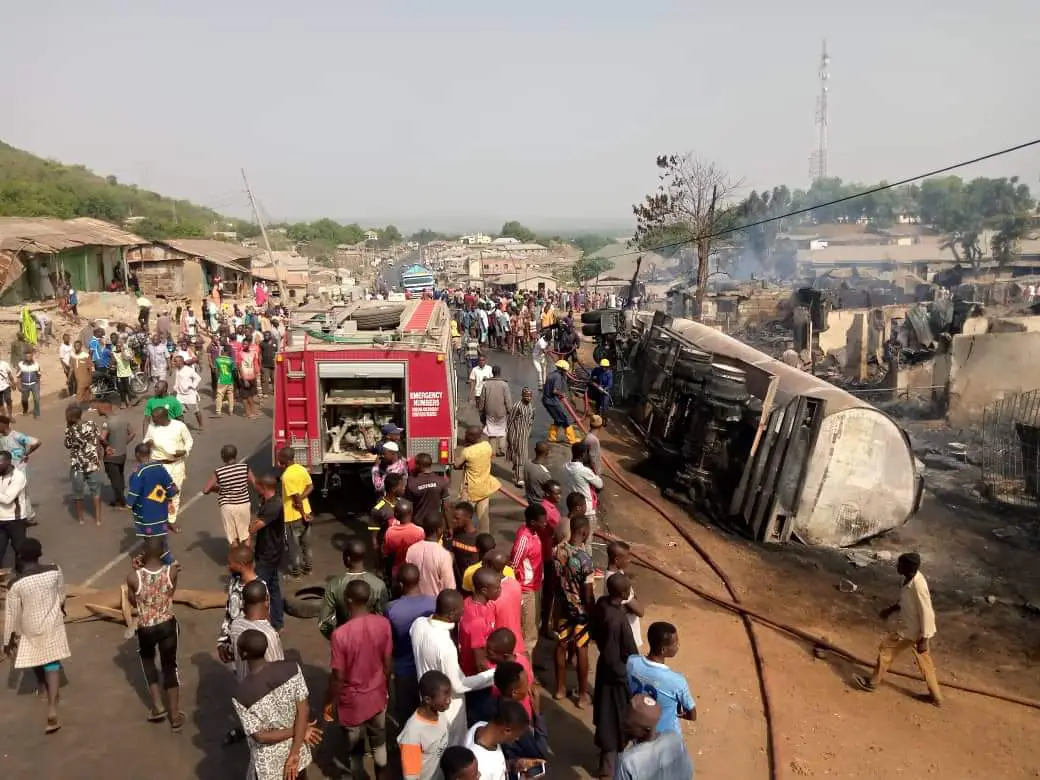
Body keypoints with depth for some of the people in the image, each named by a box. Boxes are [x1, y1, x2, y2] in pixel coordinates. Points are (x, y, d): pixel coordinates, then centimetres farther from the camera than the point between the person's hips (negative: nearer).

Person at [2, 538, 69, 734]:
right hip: (53, 624, 1)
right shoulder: (54, 571, -15)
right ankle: (52, 709, -3)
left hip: (30, 628, -1)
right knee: (52, 662, 7)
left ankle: (42, 684, 54)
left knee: (36, 658, 27)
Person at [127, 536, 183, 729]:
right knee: (170, 666, 17)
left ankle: (158, 706, 25)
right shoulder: (172, 571, -16)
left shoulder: (133, 577, -20)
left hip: (145, 628, -1)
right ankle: (175, 716, 22)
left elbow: (133, 602, -1)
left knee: (147, 660, 29)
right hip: (168, 625, 1)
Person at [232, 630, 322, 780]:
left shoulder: (241, 695, -28)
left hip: (269, 763, -3)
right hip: (298, 751, 3)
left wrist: (297, 731, -10)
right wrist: (294, 754, -13)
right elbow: (303, 710, -17)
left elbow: (261, 736, -22)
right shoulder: (292, 668, -19)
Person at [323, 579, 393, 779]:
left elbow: (338, 677, -20)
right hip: (377, 696, 4)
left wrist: (329, 702, -2)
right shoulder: (383, 624, -17)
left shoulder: (340, 634, -29)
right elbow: (388, 663, -4)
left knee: (355, 748, 21)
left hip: (352, 701, -4)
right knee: (379, 743, 26)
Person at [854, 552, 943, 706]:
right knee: (925, 662, 20)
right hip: (912, 626, 9)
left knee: (886, 648, 6)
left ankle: (873, 682, 23)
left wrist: (923, 640, -21)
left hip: (912, 629, -9)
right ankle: (936, 697, 34)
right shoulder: (910, 578, -3)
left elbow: (927, 613, -26)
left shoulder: (918, 585, -31)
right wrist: (891, 609, 13)